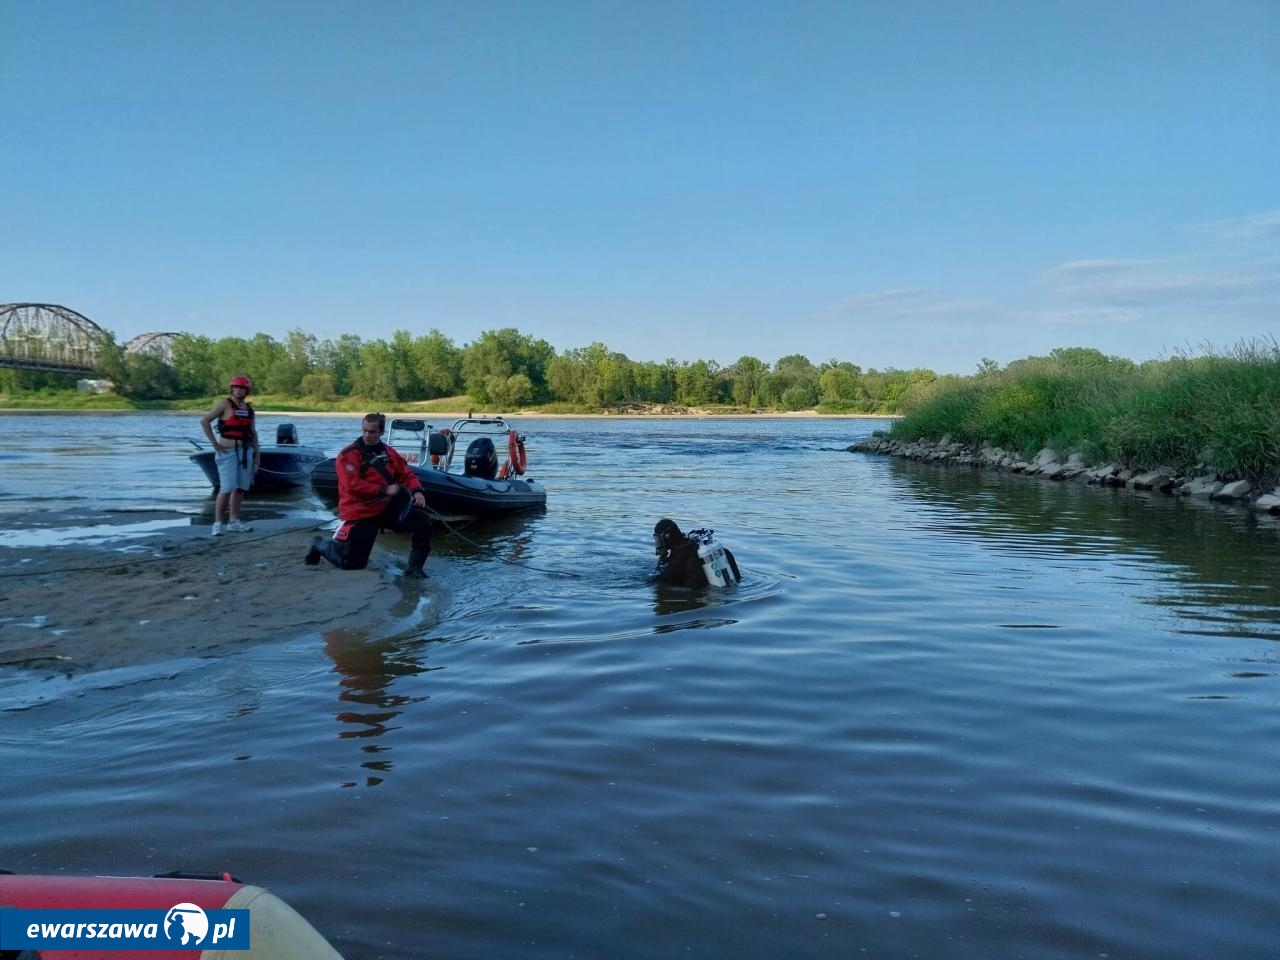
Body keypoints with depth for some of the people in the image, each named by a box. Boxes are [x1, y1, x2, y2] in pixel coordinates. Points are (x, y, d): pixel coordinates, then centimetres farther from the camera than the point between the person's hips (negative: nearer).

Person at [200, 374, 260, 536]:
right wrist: (215, 444, -13)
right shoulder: (225, 404, -5)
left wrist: (257, 453, 13)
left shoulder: (249, 408, 13)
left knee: (240, 488, 9)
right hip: (228, 451, -6)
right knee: (227, 489, -11)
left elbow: (253, 432, 18)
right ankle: (217, 523, -5)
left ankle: (233, 522, 17)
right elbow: (204, 421, -11)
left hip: (245, 451, 6)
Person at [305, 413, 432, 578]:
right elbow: (353, 485, -24)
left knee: (423, 520, -12)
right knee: (351, 562, -2)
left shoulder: (389, 452, 6)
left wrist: (417, 491, -13)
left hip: (386, 508, 5)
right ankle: (320, 545, 29)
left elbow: (406, 474, 8)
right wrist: (384, 490, -25)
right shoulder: (349, 454, -13)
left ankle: (415, 567, -3)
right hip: (359, 513, -5)